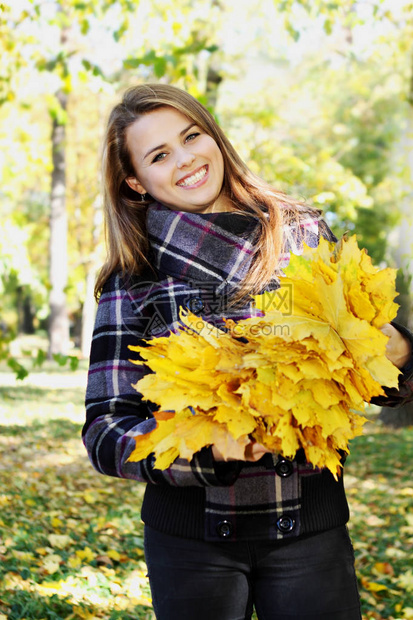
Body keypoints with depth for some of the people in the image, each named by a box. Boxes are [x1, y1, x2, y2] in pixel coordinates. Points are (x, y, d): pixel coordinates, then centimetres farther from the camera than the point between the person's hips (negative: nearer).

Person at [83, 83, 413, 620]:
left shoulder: (305, 233, 0)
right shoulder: (134, 277, -3)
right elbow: (106, 430, -7)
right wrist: (203, 447, -25)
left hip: (310, 526, 1)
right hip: (191, 531, 0)